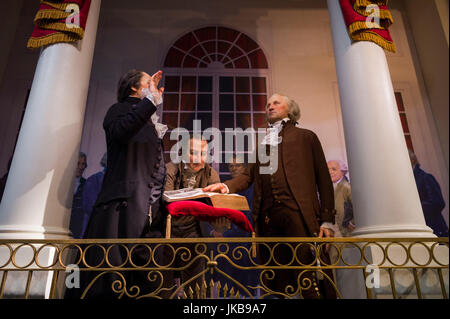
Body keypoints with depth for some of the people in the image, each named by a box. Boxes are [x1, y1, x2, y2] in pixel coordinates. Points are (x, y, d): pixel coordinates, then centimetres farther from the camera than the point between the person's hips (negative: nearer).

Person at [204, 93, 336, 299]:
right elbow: (249, 175, 16)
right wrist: (226, 186, -6)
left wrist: (327, 220, -2)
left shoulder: (305, 137, 16)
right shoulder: (261, 144, 26)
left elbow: (323, 179, 8)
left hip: (298, 212, -3)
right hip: (268, 216, 4)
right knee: (277, 280, 5)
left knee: (308, 280, -7)